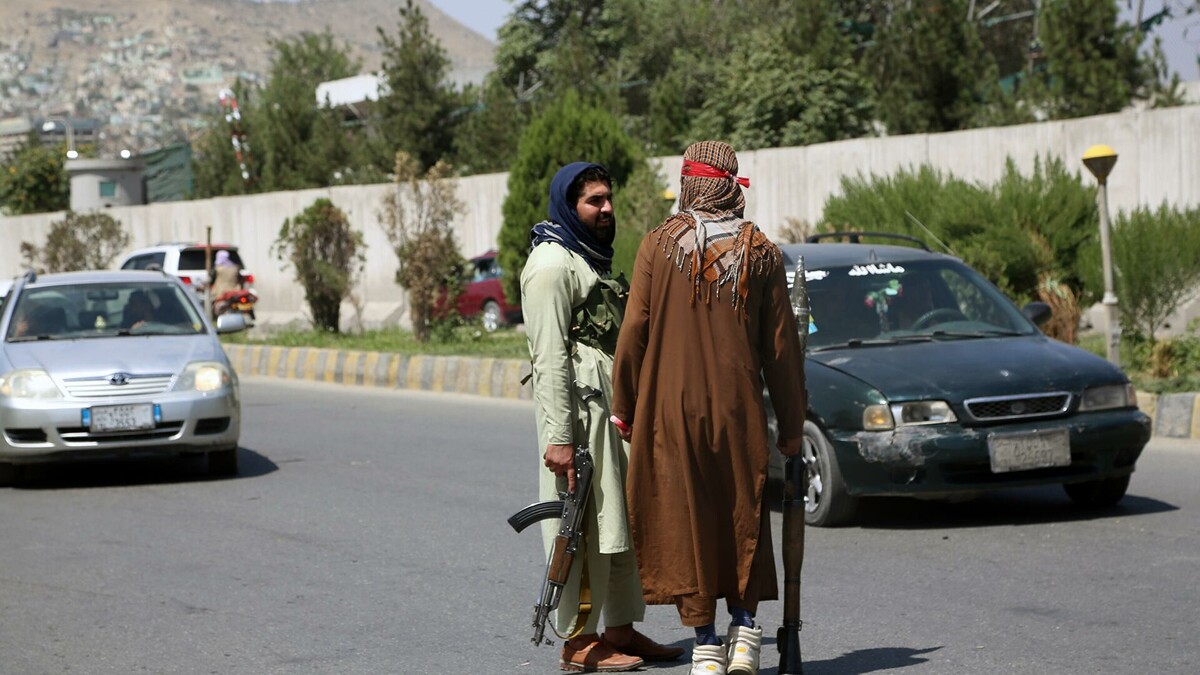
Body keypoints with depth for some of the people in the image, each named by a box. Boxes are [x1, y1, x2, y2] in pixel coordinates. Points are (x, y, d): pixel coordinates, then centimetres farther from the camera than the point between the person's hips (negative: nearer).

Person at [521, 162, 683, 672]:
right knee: (584, 527, -7)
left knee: (624, 523, 12)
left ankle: (621, 630, 20)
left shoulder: (594, 258, 21)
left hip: (615, 409, 10)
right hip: (580, 407, -10)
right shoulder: (552, 262, -10)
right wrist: (558, 436, -22)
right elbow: (550, 356, -17)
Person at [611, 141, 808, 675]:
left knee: (683, 519, 5)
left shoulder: (660, 244, -4)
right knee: (742, 517, 16)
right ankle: (744, 629, 11)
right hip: (739, 410, 2)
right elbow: (781, 345, 2)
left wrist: (624, 406, 7)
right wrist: (791, 424, 9)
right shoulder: (761, 252, 0)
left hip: (671, 408, -1)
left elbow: (634, 330, -3)